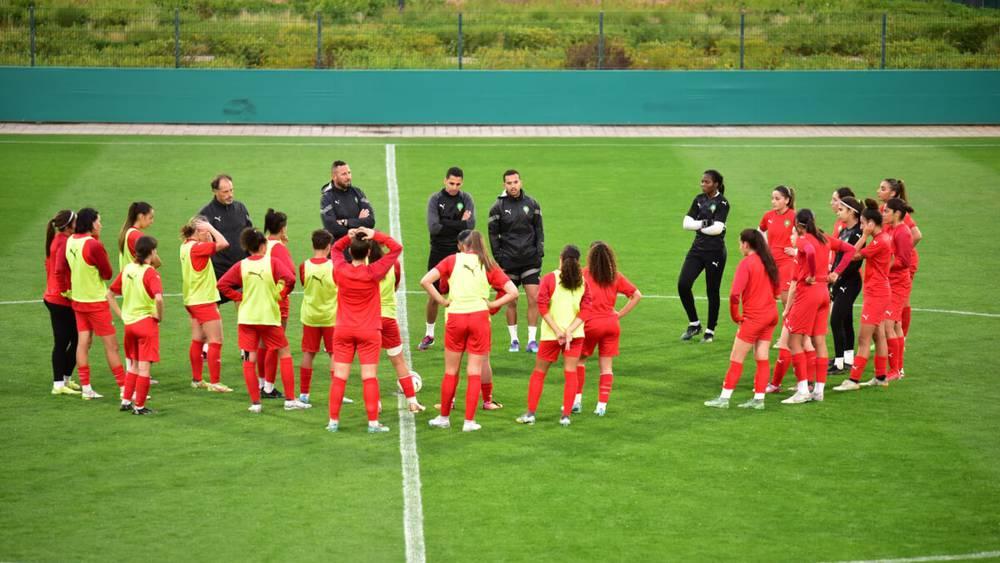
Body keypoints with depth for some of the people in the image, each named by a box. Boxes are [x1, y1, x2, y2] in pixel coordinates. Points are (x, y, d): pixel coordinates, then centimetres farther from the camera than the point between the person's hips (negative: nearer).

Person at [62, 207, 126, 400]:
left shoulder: (70, 241, 1)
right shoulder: (94, 245, -22)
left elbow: (63, 267, 11)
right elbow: (107, 273, -12)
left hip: (77, 298, 8)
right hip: (95, 301, -8)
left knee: (83, 342, 9)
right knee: (111, 345, -1)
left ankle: (86, 388, 11)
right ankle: (124, 389, 2)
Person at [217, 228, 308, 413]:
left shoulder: (241, 266, 0)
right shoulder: (272, 262, -7)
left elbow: (222, 285, -4)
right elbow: (290, 279, -20)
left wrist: (240, 297, 3)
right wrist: (280, 295, -5)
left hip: (246, 318, 2)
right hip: (269, 316, -2)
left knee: (249, 360, 5)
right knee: (284, 354, 11)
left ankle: (255, 402, 2)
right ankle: (290, 399, 9)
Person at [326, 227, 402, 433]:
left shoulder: (340, 270, -7)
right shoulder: (374, 272, -13)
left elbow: (335, 248, 15)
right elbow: (397, 248, -6)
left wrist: (348, 237, -3)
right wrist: (375, 235, -12)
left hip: (343, 331, 2)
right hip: (369, 331, -2)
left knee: (339, 376, 6)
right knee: (369, 377, -1)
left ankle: (333, 420, 7)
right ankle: (373, 422, -3)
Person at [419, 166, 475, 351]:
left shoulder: (466, 199, 0)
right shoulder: (435, 199, -3)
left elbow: (471, 224, -14)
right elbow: (433, 227, -17)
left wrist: (445, 224, -17)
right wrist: (459, 223, -15)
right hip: (438, 253, 0)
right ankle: (429, 334, 21)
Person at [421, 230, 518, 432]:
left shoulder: (453, 260, 3)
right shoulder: (488, 265, 5)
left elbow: (425, 281, -8)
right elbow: (513, 292, -1)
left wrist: (441, 301, -1)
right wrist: (491, 305, 3)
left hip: (455, 318, 0)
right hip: (479, 317, 0)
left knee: (451, 372, 13)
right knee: (475, 373, 6)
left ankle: (444, 417, 20)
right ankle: (469, 421, 3)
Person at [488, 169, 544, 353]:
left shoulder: (532, 204, 6)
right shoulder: (498, 207, 0)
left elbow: (539, 229, 12)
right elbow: (493, 235, 3)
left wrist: (540, 252, 1)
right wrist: (499, 260, -3)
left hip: (530, 260, 1)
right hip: (509, 260, -1)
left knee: (534, 299, -5)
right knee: (511, 301, 2)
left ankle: (532, 340, 2)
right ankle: (514, 340, 13)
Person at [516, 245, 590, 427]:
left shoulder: (550, 278, -5)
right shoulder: (583, 281, 1)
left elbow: (542, 306, -13)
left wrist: (557, 331, -13)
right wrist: (570, 331, -13)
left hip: (551, 335, -1)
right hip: (575, 334, 1)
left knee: (539, 372, 10)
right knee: (570, 373, 5)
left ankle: (530, 413, 10)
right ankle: (566, 415, 0)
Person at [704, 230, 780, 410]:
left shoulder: (746, 263, -14)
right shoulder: (768, 261, 9)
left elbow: (735, 294, -22)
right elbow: (778, 290, 16)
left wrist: (735, 316, -10)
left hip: (754, 317, -7)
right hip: (771, 314, 8)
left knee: (736, 359, -1)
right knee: (762, 359, 9)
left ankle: (724, 398, 1)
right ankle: (758, 399, 9)